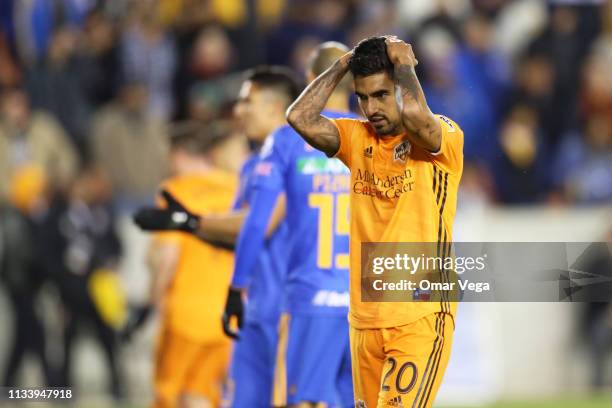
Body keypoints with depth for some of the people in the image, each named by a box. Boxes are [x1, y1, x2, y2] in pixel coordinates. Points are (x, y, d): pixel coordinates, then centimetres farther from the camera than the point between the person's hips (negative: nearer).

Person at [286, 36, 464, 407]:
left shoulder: (445, 138, -5)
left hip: (421, 318, -6)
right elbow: (301, 119, -3)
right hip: (365, 318, 6)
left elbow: (414, 115, -27)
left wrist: (403, 63, -10)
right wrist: (340, 68, 3)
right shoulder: (358, 138, 11)